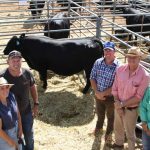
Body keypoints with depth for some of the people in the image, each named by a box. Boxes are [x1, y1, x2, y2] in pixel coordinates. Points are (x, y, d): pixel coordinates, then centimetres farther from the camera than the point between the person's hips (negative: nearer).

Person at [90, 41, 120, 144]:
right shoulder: (98, 62, -9)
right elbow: (92, 78, -3)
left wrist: (103, 93, -20)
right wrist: (97, 92, -13)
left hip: (111, 97, -3)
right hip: (98, 95, 4)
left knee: (110, 116, 21)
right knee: (100, 113, 28)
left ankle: (109, 133, 46)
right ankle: (99, 127, 57)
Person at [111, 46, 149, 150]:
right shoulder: (120, 69, -11)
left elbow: (138, 97, -20)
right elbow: (115, 89, -3)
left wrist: (122, 104, -19)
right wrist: (117, 103, -12)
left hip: (131, 109, -5)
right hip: (118, 106, 5)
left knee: (130, 133, 15)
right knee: (118, 128, 27)